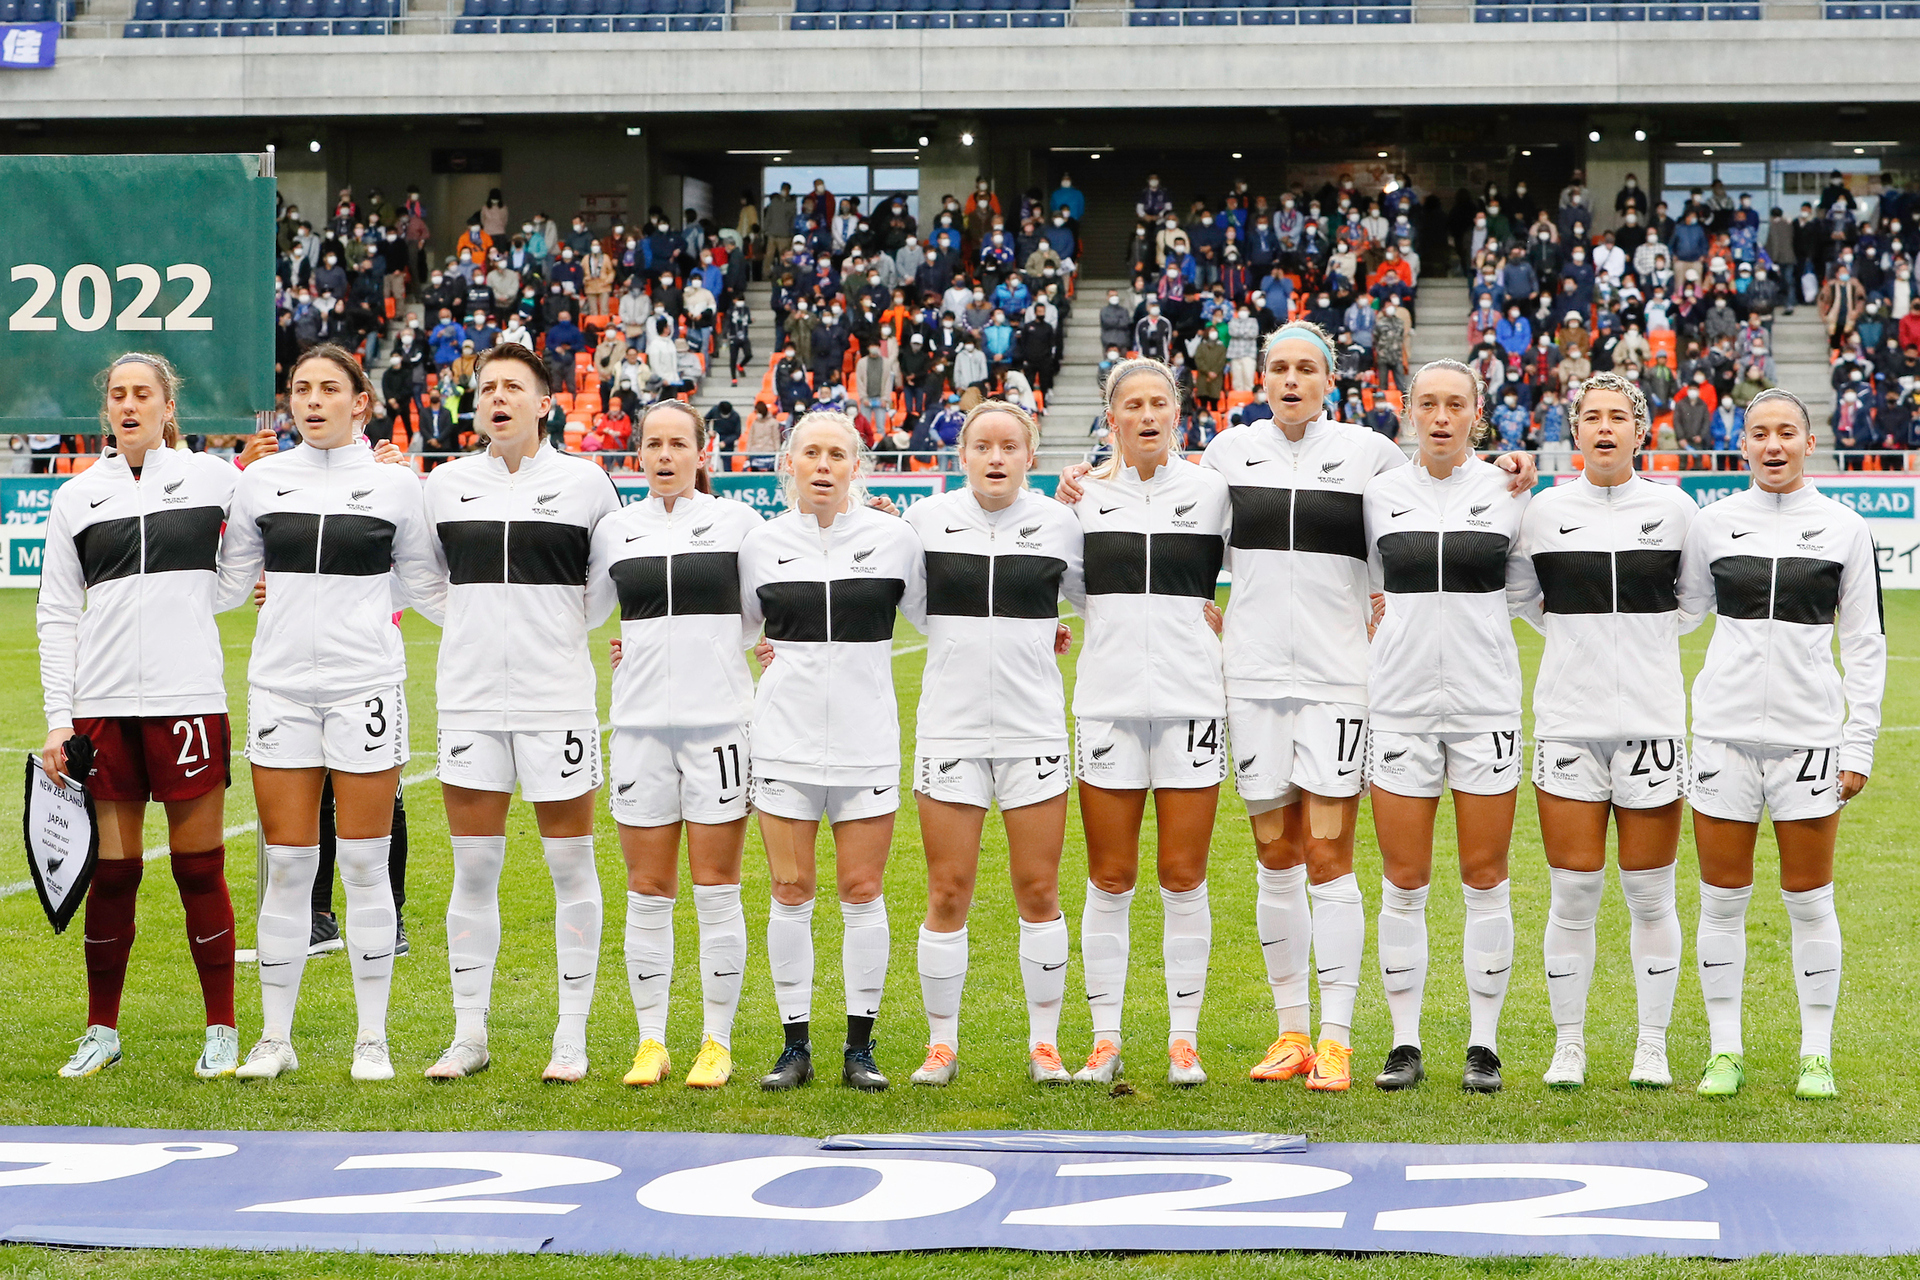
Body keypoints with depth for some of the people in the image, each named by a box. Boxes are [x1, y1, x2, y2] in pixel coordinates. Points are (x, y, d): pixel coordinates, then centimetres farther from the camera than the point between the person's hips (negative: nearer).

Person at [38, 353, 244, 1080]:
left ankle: (222, 1034, 9)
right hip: (102, 706, 2)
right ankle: (102, 1032, 17)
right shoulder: (77, 497, 10)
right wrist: (58, 718, 3)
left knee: (199, 869, 0)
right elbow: (56, 613, 9)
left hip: (189, 695, -2)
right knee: (111, 871, 4)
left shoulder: (212, 476, 6)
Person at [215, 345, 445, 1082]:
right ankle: (275, 1038, 13)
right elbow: (226, 585, 16)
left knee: (365, 865, 0)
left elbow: (425, 587, 12)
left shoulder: (396, 484, 4)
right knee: (286, 865, 3)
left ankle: (372, 1040, 9)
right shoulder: (260, 481, 9)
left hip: (366, 683, -2)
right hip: (280, 684, 2)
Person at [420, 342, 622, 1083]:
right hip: (469, 696, 2)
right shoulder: (444, 485, 8)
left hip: (558, 697, -2)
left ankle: (572, 1037, 9)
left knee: (571, 866, 2)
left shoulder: (584, 481, 1)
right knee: (473, 869, 5)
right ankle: (469, 1034, 13)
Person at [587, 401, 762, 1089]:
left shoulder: (736, 520, 3)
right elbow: (580, 611, 20)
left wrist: (704, 644, 4)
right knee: (647, 891, 4)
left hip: (720, 717, -2)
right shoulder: (615, 528, 9)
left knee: (716, 889, 0)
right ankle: (651, 1042, 12)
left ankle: (717, 1043, 8)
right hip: (640, 721, 2)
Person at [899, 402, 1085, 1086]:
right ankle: (942, 1043, 13)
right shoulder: (926, 519, 1)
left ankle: (1044, 1043, 14)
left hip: (1034, 727, 0)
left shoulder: (1059, 522, 2)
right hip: (950, 726, 0)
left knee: (1039, 893, 2)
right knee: (947, 894, 1)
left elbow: (1099, 596, 17)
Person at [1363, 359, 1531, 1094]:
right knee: (1404, 882, 3)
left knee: (1485, 880, 3)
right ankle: (1405, 1041, 12)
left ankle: (1483, 1044, 11)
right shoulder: (1380, 494, 3)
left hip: (1486, 702, -1)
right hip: (1400, 698, 1)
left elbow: (1533, 590, 11)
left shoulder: (1510, 491, 1)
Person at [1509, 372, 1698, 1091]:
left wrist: (1645, 634, 9)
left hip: (1653, 718, 0)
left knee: (1650, 895, 4)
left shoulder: (1673, 509, 1)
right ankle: (1568, 1045, 12)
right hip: (1568, 719, 0)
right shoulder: (1545, 510, 2)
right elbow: (1520, 596, 16)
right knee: (1572, 895, 1)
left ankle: (1652, 1048, 14)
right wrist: (1579, 632, 8)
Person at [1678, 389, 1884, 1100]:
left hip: (1810, 734, -1)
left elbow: (1865, 644, 4)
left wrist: (1859, 746, 0)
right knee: (1721, 899, 4)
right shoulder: (1712, 523, 5)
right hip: (1725, 729, 1)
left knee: (1809, 902, 4)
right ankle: (1725, 1051, 14)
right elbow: (1677, 613, 17)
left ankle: (1816, 1054, 14)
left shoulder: (1844, 527, 2)